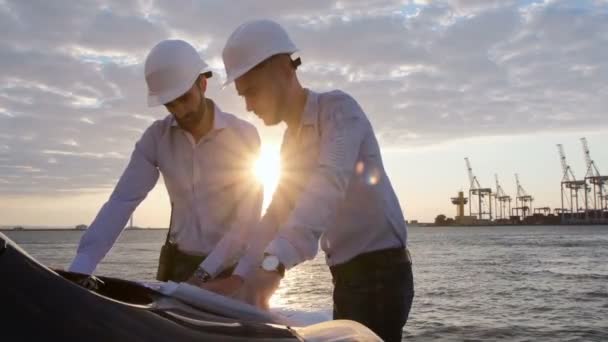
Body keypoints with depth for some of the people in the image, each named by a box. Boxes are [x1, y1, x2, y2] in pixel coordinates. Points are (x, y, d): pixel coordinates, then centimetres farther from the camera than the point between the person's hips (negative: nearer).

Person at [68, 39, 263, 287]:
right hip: (181, 264, 2)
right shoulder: (156, 137, -5)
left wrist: (204, 274, -24)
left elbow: (248, 217, -16)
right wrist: (80, 268, -22)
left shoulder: (244, 136, -13)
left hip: (230, 268, -2)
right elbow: (122, 200, -11)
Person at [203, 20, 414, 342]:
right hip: (347, 275, 8)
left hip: (380, 270, -8)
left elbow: (329, 185, -30)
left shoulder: (337, 108, -13)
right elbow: (277, 214, 14)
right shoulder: (291, 141, 14)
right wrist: (238, 276, 3)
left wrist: (274, 261, -40)